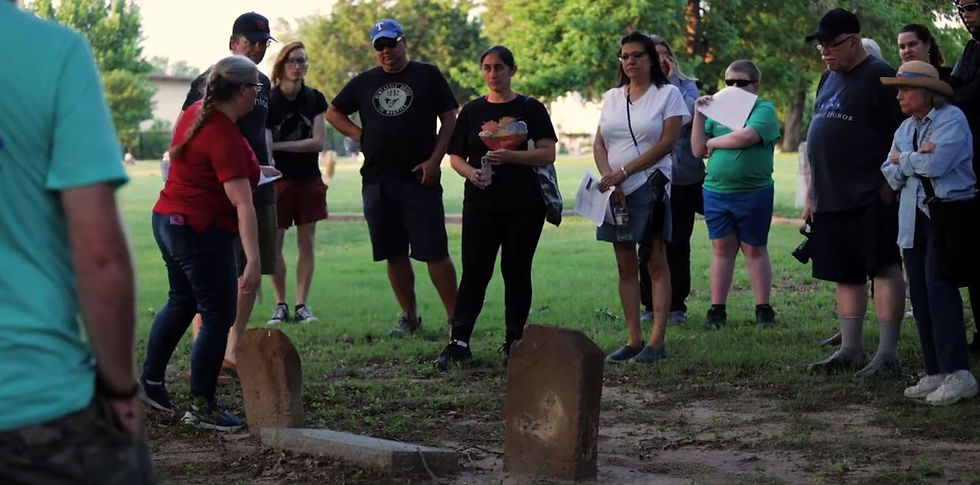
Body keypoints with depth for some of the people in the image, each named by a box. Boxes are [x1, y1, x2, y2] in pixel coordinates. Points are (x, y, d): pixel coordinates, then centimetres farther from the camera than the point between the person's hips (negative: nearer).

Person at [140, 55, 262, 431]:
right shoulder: (226, 139, -25)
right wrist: (253, 262, -34)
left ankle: (150, 381, 33)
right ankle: (201, 407, 4)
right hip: (202, 231, -10)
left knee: (182, 303, 24)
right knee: (218, 318, -1)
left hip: (168, 220, 10)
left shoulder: (196, 113, 3)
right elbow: (243, 205, -30)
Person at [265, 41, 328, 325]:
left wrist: (279, 146, -13)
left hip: (309, 181, 2)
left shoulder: (314, 100, 2)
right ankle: (280, 305, 10)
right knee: (274, 245, -1)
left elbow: (318, 142, -6)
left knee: (306, 245, 4)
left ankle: (301, 305, 10)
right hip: (278, 181, -2)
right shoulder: (268, 102, -6)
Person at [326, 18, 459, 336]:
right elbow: (333, 112, 23)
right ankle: (409, 316, 17)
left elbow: (449, 120, 2)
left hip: (419, 178, -4)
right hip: (377, 181, 4)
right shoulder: (364, 82, 13)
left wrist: (434, 160, -8)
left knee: (434, 252, -8)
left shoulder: (427, 76, 4)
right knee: (395, 254, 7)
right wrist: (359, 136, 8)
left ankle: (454, 318, -3)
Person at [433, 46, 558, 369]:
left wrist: (510, 156, -18)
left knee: (517, 271, 5)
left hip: (524, 205, -1)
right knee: (474, 272, -4)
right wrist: (471, 172, -12)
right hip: (481, 204, 1)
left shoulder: (530, 109, 4)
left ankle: (514, 340, 13)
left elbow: (548, 154, -4)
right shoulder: (472, 111, 10)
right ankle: (459, 341, -6)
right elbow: (455, 157, 10)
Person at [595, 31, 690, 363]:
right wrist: (609, 179, -9)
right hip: (616, 190, 5)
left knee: (656, 263, -5)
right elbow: (599, 144, 9)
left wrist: (623, 172, -13)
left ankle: (656, 342, -7)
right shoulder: (612, 98, 15)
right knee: (625, 265, 5)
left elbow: (666, 143, -9)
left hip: (651, 186, -5)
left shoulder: (668, 94, 1)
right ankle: (633, 341, 8)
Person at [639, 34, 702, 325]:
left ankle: (677, 305, 11)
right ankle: (650, 305, 13)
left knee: (678, 243, 4)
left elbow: (689, 113, -15)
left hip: (684, 178, -1)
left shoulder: (685, 86, 4)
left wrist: (672, 80, -11)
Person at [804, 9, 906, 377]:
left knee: (883, 269, -6)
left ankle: (887, 354, -5)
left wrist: (891, 185, -16)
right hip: (831, 200, 8)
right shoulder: (829, 78, 18)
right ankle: (850, 350, 17)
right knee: (846, 276, 11)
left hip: (871, 198, -8)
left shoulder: (879, 76, -8)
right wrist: (812, 192, 21)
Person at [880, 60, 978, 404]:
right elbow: (891, 175, 9)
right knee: (920, 295, 4)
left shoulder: (952, 119, -6)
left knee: (938, 287, -16)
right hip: (914, 220, 8)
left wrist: (903, 159, -2)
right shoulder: (905, 128, 18)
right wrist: (916, 158, -9)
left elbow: (935, 163, -19)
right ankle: (936, 373, 9)